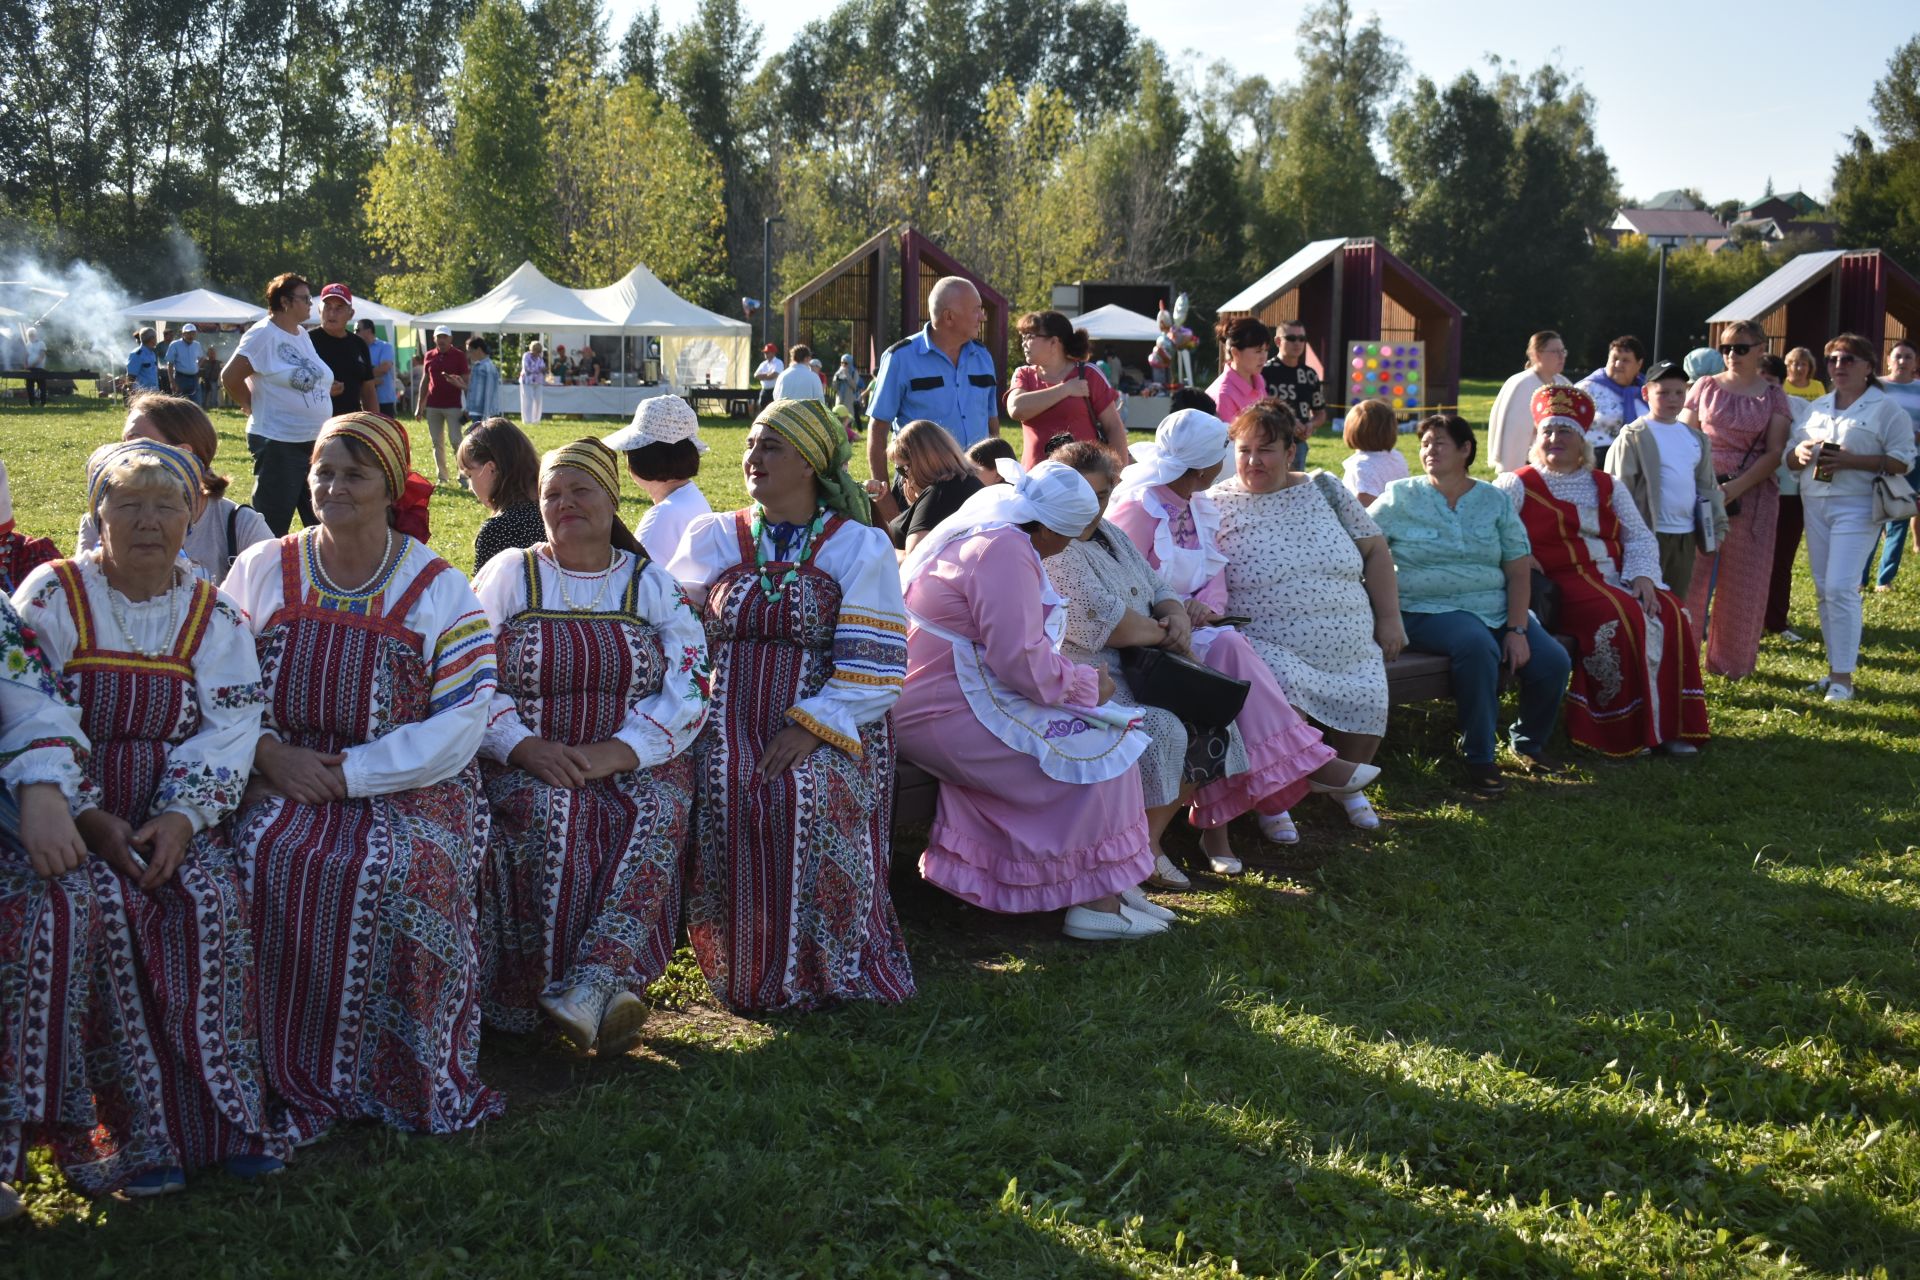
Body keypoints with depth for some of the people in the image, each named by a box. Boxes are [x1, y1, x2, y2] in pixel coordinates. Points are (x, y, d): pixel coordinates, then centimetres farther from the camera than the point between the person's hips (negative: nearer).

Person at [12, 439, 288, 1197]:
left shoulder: (211, 616, 8)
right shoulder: (51, 597, 1)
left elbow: (230, 730, -2)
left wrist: (182, 816, -18)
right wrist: (89, 818, -17)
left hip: (175, 816, 2)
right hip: (79, 813, -2)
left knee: (214, 902, -26)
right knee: (109, 908, -29)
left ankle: (227, 1110, -17)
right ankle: (139, 1126, -21)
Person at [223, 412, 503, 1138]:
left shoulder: (439, 591, 3)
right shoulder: (261, 572, 10)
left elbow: (462, 721, -5)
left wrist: (353, 773, -15)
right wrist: (271, 754, -13)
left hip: (406, 786, -2)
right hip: (284, 781, 2)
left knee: (396, 870, -32)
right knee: (263, 859, -30)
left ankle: (396, 1078, -14)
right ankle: (285, 1074, -15)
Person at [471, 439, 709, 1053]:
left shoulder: (651, 584, 10)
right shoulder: (509, 575, 9)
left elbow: (689, 690, -1)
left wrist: (617, 752, -17)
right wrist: (523, 747, -17)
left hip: (634, 763, 1)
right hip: (526, 763, -1)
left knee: (658, 811, -31)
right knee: (549, 812, -33)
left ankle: (590, 985, -42)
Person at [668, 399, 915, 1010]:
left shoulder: (860, 547, 7)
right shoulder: (710, 539, 16)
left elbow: (875, 668, -3)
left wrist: (811, 726, -17)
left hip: (828, 725, -2)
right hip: (726, 720, 2)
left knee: (805, 797, -33)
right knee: (722, 791, -30)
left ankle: (811, 967, -14)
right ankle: (738, 963, -11)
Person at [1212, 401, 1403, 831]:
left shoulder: (1324, 489, 13)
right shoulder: (1215, 506, 3)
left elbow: (1375, 549, 15)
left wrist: (1389, 619, 8)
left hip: (1350, 651, 4)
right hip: (1270, 648, -4)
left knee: (1367, 703, -18)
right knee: (1286, 697, -33)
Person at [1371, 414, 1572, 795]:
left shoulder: (1495, 500, 11)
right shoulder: (1401, 498, 5)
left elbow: (1519, 570, 6)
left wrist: (1517, 629, -7)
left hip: (1497, 608, 4)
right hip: (1430, 610, -4)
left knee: (1553, 662, -18)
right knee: (1478, 646, -36)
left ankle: (1529, 740, 15)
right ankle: (1479, 759, -22)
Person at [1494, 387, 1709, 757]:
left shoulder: (1607, 487, 20)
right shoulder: (1517, 486, 5)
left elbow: (1640, 537, 15)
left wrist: (1642, 576, -4)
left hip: (1616, 582, 6)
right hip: (1559, 585, -5)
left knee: (1669, 614, -18)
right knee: (1617, 617, -31)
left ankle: (1668, 725, -12)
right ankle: (1625, 734, -22)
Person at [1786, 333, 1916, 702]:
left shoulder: (1886, 407, -2)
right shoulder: (1818, 406, 15)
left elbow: (1902, 461, -9)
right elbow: (1789, 457, 16)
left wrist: (1850, 461, -19)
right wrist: (1800, 454, -8)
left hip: (1856, 506, -6)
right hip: (1815, 505, 6)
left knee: (1840, 588, -14)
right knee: (1823, 589, 8)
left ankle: (1843, 678, -9)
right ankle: (1834, 668, 17)